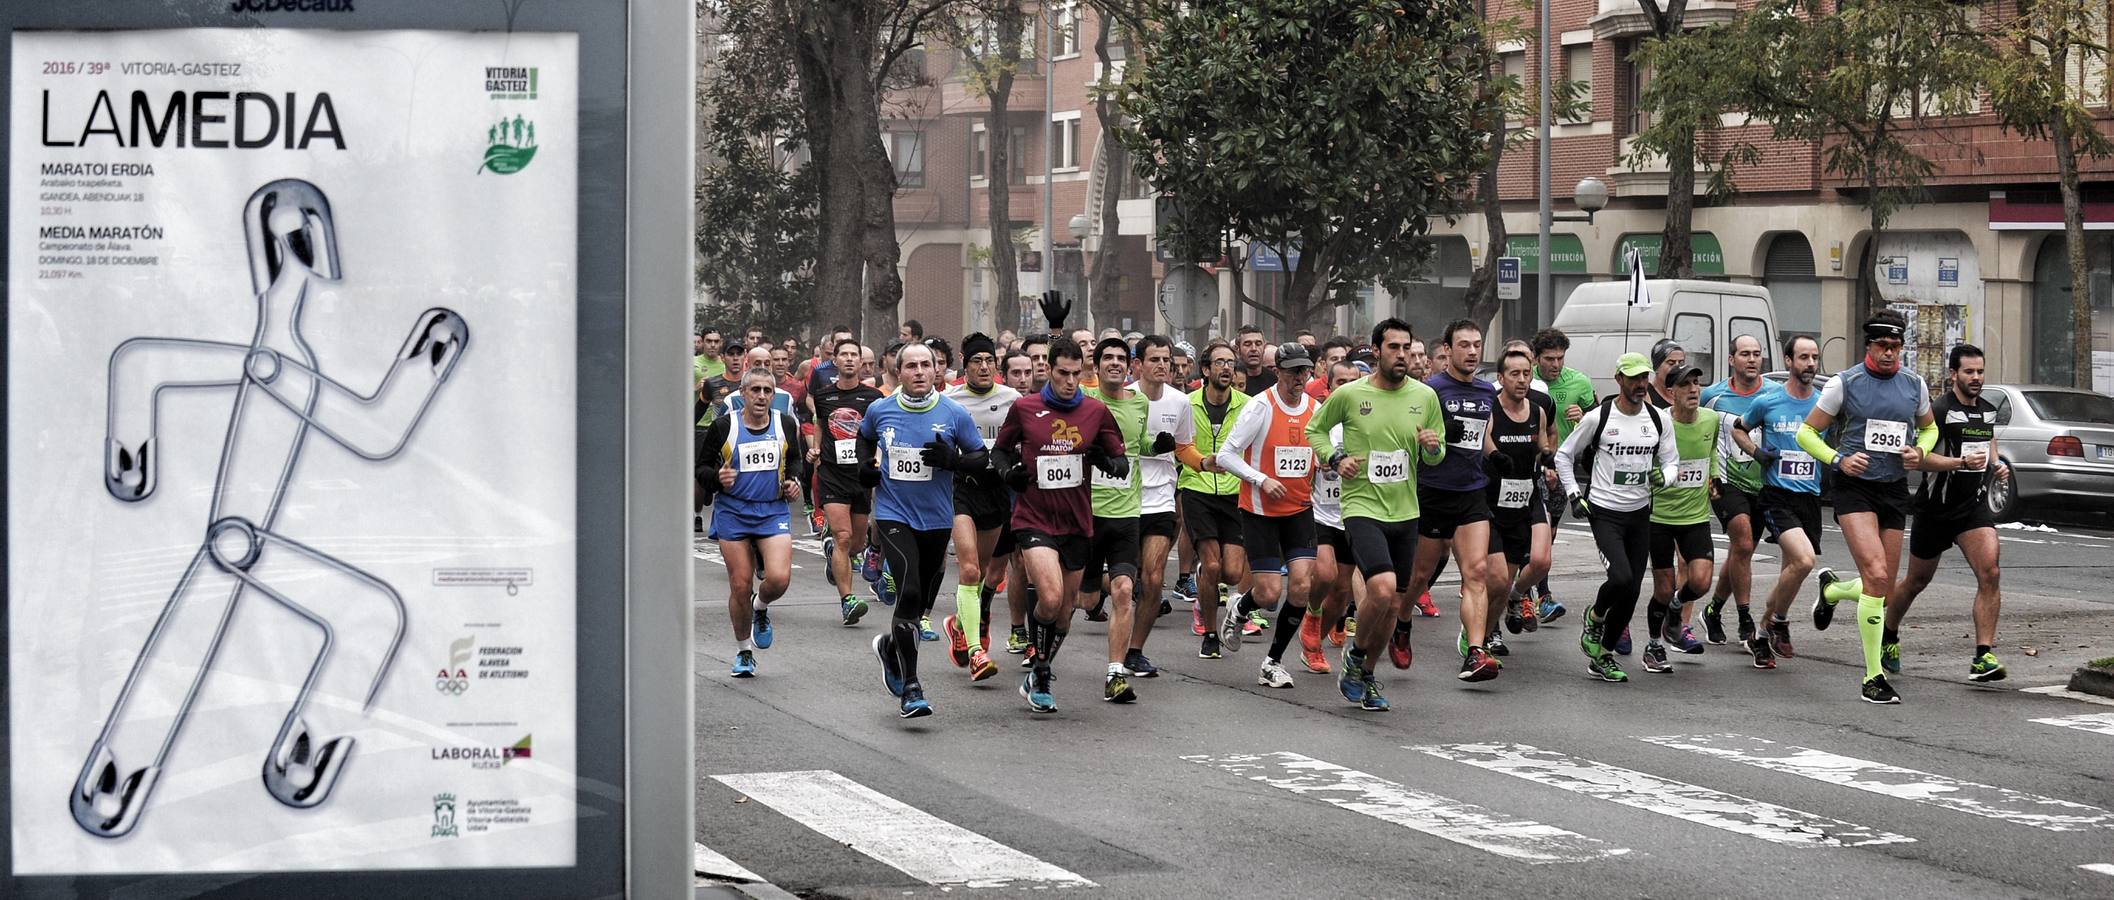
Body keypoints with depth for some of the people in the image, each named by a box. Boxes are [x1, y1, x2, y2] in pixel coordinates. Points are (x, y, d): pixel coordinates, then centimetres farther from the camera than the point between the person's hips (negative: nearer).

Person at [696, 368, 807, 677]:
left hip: (774, 511, 1)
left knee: (779, 578, -18)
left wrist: (793, 479, 1)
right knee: (740, 586, 1)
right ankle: (744, 651, 21)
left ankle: (761, 608, 18)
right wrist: (717, 477, -19)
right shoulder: (723, 427, -6)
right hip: (733, 512, -1)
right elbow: (701, 466, 2)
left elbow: (794, 458, 20)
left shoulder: (786, 425, 2)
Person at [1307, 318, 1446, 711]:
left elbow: (1436, 457, 13)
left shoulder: (1425, 396, 2)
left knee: (1392, 604, 11)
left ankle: (1365, 676, 31)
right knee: (1382, 590, -23)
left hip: (1405, 512, 5)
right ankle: (1355, 654, 4)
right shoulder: (1349, 394, -7)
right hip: (1362, 507, -5)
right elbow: (1315, 429, 10)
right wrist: (1334, 458, -7)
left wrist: (1433, 447, -10)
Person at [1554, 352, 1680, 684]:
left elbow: (1671, 459, 14)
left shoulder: (1658, 419, 5)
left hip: (1640, 513, 5)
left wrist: (1663, 475, -10)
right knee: (1621, 577, -23)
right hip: (1604, 511, -5)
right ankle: (1595, 618, 10)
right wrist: (1574, 494, -4)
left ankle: (1601, 655, 17)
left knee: (1632, 590, 3)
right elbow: (1564, 455, 4)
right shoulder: (1599, 418, -7)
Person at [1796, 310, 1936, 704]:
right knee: (1877, 576, -21)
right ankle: (1874, 678, -15)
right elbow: (1806, 432, 2)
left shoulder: (1914, 384, 7)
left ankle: (1831, 590, 42)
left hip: (1895, 490, 5)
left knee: (1883, 588, 6)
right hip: (1855, 486, -5)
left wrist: (1919, 452, 2)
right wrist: (1839, 460, -14)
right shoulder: (1845, 383, -4)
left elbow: (1929, 427, 24)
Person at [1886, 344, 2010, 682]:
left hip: (1974, 506, 4)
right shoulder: (1939, 410, -13)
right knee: (1917, 581, 12)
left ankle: (1983, 657, -20)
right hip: (1935, 509, -4)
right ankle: (1888, 638, 38)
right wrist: (1964, 462, -30)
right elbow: (1921, 457, -20)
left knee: (1989, 573, -18)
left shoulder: (1989, 411, 9)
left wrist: (1996, 466, 7)